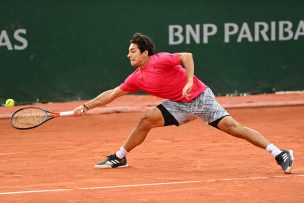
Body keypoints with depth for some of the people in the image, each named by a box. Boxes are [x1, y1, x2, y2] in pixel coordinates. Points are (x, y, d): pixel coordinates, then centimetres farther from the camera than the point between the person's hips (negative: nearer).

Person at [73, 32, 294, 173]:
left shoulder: (160, 60, -18)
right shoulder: (136, 78, 5)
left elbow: (186, 56, -28)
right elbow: (111, 94, 12)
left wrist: (189, 81, -37)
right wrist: (87, 106, 11)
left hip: (200, 97, -7)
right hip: (180, 105, 7)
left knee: (231, 126, -19)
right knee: (148, 118, -7)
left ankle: (279, 154, -24)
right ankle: (120, 157, 8)